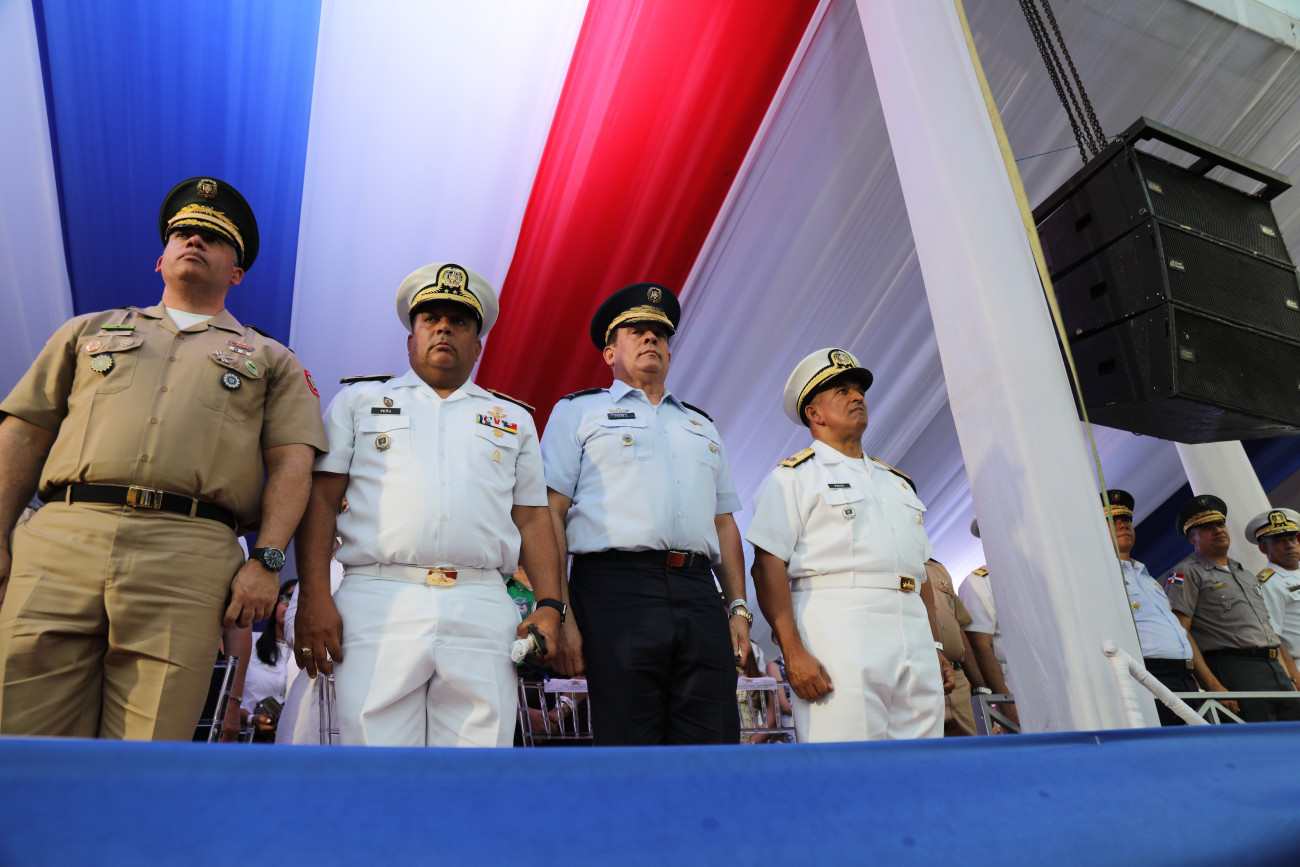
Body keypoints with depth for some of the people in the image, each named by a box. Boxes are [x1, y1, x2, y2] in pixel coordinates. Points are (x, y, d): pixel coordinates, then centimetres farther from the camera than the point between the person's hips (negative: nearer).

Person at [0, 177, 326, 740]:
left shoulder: (271, 358, 19)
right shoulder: (91, 330, 27)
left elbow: (291, 461, 6)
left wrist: (266, 559, -7)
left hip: (190, 555, -2)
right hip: (59, 542, 2)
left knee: (147, 748, -3)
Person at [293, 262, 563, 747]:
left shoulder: (514, 419, 21)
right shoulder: (360, 399, 18)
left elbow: (532, 519, 14)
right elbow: (321, 498, 9)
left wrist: (549, 606, 1)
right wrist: (313, 598, -4)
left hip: (483, 611, 1)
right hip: (378, 600, -1)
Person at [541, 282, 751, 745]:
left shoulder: (702, 425, 26)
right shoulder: (578, 412, 11)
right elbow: (550, 514, 1)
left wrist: (739, 608, 11)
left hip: (698, 595, 4)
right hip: (617, 586, -4)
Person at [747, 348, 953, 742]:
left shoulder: (897, 483, 25)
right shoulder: (792, 477, 3)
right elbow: (768, 565, -7)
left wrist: (936, 648, 18)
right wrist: (793, 652, -17)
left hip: (914, 637, 6)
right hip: (838, 633, -6)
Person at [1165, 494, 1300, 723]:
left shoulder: (1246, 575, 25)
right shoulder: (1187, 573, -2)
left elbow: (1269, 631, 26)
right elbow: (1180, 633, -12)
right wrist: (1213, 686, -18)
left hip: (1277, 669, 8)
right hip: (1235, 668, -8)